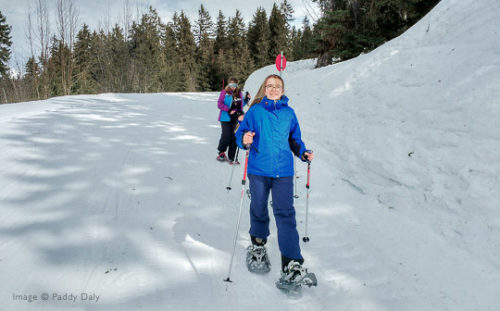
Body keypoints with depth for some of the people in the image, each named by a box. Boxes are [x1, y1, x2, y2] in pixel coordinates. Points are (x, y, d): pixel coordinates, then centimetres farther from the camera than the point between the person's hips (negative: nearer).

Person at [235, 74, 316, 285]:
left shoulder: (289, 113, 11)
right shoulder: (255, 111, 5)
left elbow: (294, 139, 19)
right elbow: (241, 132, 2)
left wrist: (303, 153, 2)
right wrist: (245, 140, -21)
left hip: (283, 171, 1)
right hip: (258, 170, 0)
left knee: (285, 213, -7)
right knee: (259, 210, 10)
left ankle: (292, 263, -7)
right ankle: (258, 245, 37)